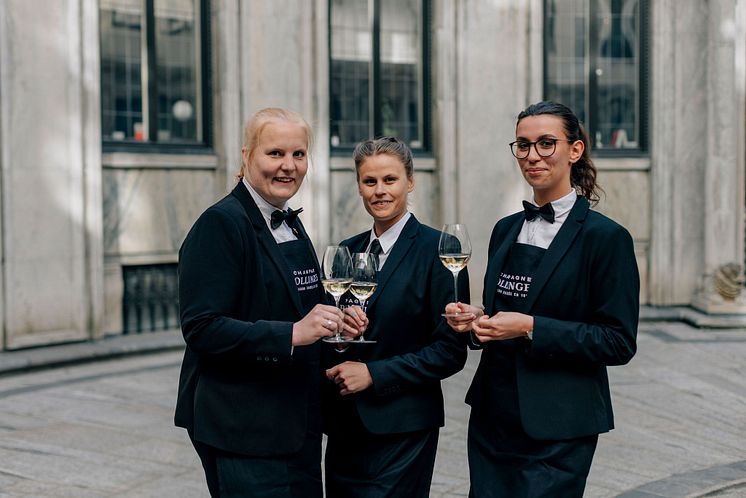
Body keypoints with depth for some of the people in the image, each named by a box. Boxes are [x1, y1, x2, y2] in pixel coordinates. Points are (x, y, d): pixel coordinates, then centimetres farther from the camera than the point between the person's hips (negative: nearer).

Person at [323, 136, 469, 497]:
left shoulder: (437, 250, -9)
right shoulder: (346, 251, 9)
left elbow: (451, 350, -11)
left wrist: (373, 373, -16)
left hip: (401, 430, -5)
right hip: (343, 425, 6)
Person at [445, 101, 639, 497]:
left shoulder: (606, 237, -10)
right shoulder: (506, 230, 10)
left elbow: (618, 342, -13)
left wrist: (531, 328, -20)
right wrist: (475, 320, -4)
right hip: (492, 420, 6)